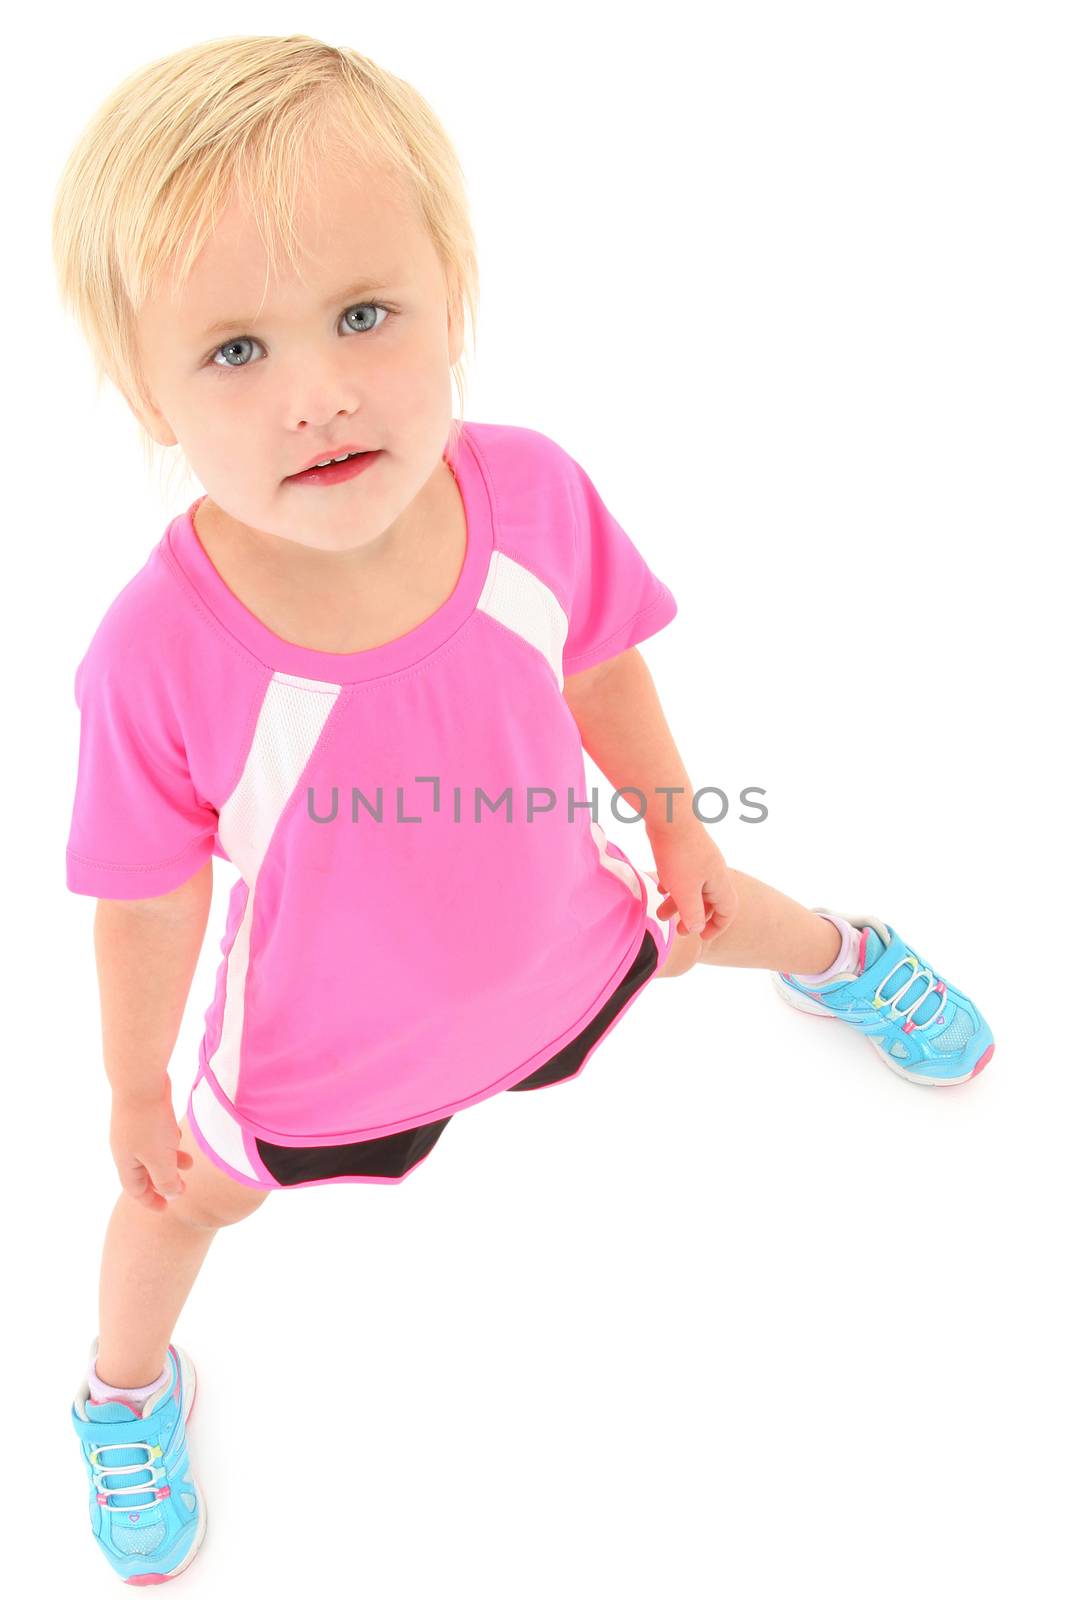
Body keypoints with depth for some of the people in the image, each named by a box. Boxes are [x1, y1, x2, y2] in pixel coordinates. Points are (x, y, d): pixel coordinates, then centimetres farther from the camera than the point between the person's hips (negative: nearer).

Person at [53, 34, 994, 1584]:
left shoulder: (530, 490, -29)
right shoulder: (158, 661, -38)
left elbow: (599, 663, -8)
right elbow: (153, 905, -21)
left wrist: (679, 832, 6)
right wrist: (137, 1090, -5)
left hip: (555, 936, 3)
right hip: (328, 1038, -2)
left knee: (704, 915, 30)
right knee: (187, 1193, 24)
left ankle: (839, 954, 70)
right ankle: (128, 1386, 61)